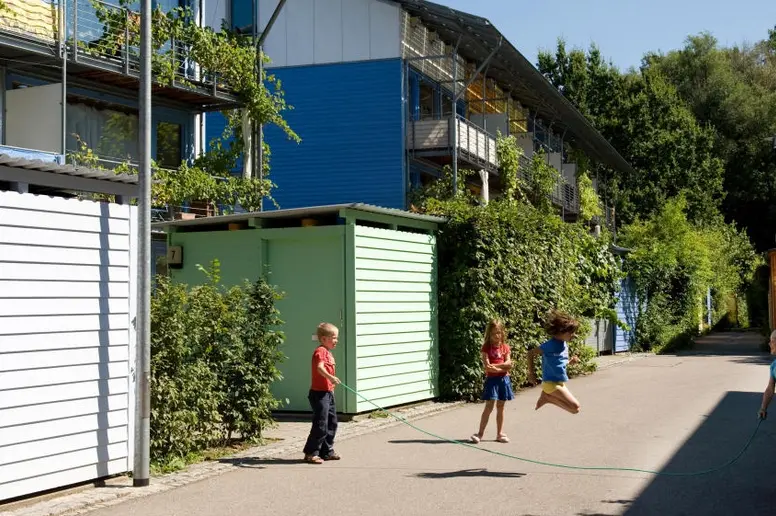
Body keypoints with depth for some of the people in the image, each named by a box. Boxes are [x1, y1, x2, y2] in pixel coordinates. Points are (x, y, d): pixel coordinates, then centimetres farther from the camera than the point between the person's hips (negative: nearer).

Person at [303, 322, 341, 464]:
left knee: (332, 423, 15)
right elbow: (320, 367, -33)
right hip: (319, 393, -10)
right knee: (320, 424, -8)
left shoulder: (328, 352, 17)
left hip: (328, 392, 10)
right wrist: (331, 377, -47)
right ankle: (311, 453, 0)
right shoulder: (320, 351, -15)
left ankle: (327, 451, 24)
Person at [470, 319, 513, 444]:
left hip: (503, 379, 4)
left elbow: (508, 363, -1)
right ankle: (480, 433, -2)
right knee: (489, 407, -6)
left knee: (500, 407, 10)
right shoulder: (486, 347, -5)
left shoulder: (505, 347, 7)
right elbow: (487, 367, -14)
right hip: (491, 379, -4)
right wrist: (503, 367, -13)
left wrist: (495, 366, -16)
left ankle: (500, 433, 17)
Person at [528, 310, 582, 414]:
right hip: (551, 383, -9)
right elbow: (530, 353, -12)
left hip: (560, 382, 9)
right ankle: (548, 397, -3)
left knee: (574, 408, 18)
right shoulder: (551, 345, -19)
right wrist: (531, 373, -9)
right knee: (575, 407, -15)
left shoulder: (564, 345, 5)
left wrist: (571, 361, 2)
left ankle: (547, 397, 16)